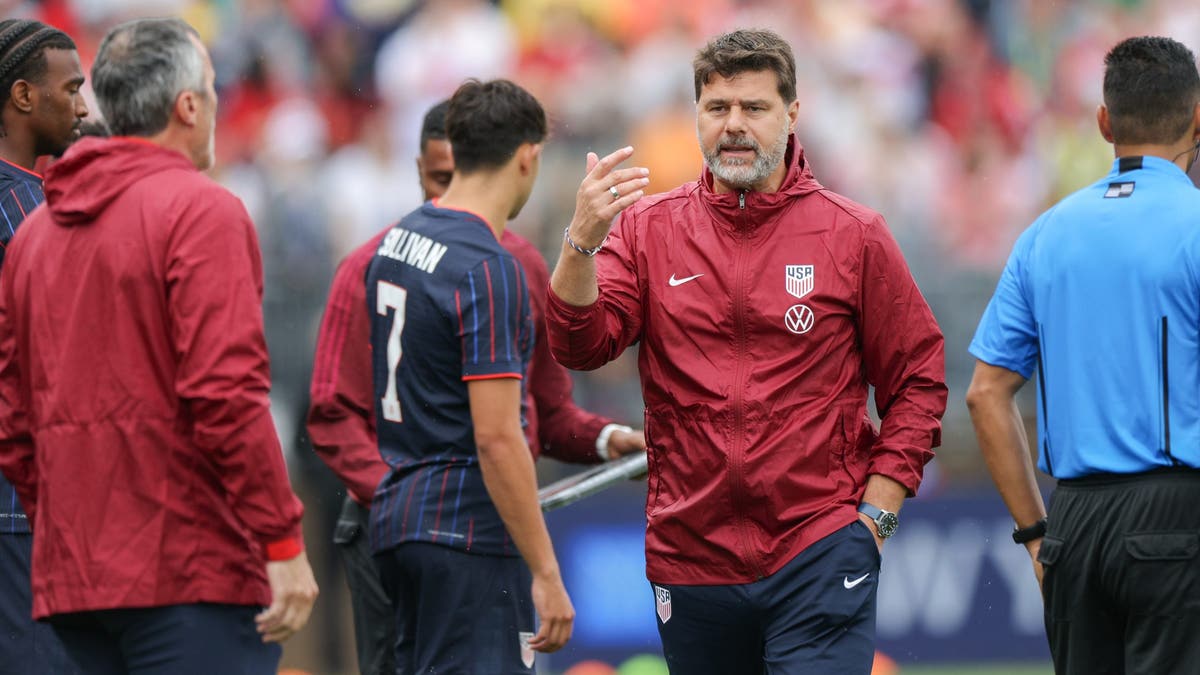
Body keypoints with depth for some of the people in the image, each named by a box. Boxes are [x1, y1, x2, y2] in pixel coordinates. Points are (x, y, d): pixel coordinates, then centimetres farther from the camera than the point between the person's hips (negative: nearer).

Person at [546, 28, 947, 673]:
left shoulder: (853, 235, 1)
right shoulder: (648, 229, 6)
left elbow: (917, 383, 5)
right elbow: (580, 345, -7)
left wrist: (876, 513, -3)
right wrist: (582, 240, -24)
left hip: (819, 553, -3)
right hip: (689, 559, 3)